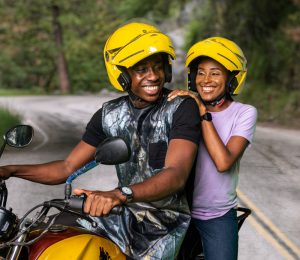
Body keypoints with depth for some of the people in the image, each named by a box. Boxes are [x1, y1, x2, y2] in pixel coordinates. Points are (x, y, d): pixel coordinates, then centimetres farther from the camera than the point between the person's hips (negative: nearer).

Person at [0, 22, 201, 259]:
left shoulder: (182, 107, -14)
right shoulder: (109, 114, 3)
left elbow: (177, 174, -28)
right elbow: (68, 168, 8)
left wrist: (121, 194, -46)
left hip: (165, 222, -4)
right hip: (124, 214, 4)